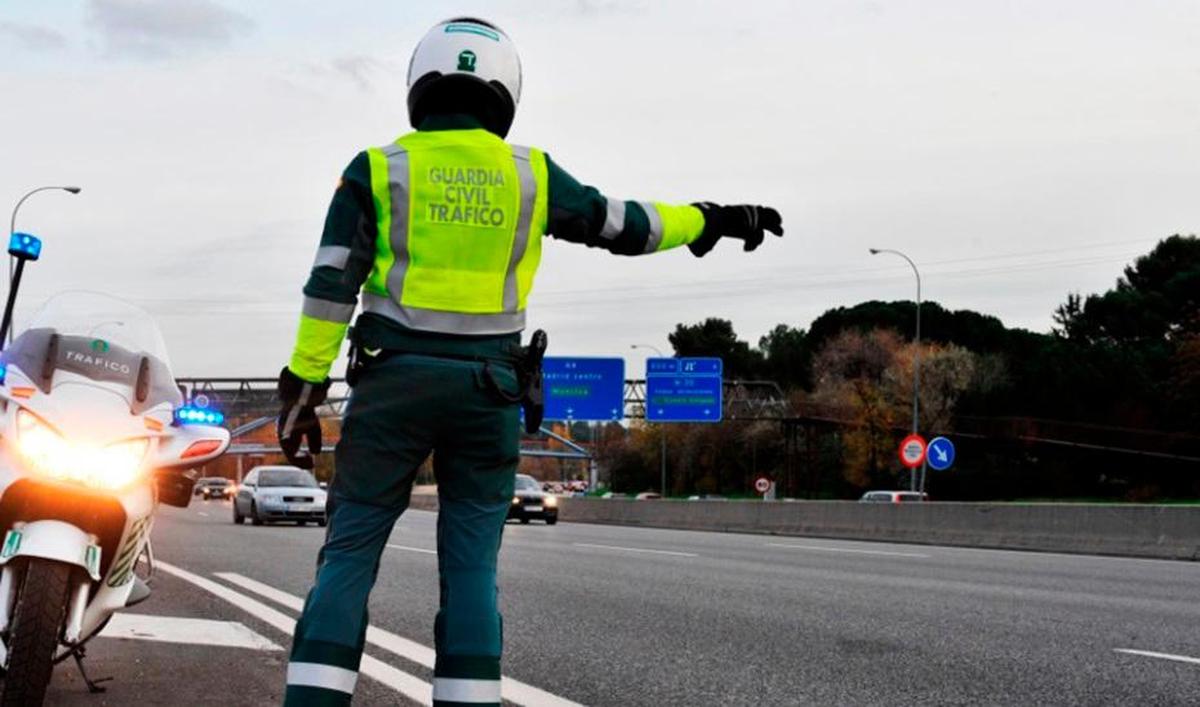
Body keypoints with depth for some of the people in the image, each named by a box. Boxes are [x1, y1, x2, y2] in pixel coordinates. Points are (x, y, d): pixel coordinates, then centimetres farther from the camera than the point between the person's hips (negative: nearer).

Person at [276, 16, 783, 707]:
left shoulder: (377, 170, 2)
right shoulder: (530, 173, 5)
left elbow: (331, 287, -3)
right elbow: (623, 225, 14)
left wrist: (304, 387, 0)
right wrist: (712, 220, 28)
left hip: (393, 380, -1)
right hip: (487, 388, 1)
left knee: (349, 554, 3)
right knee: (471, 565, 7)